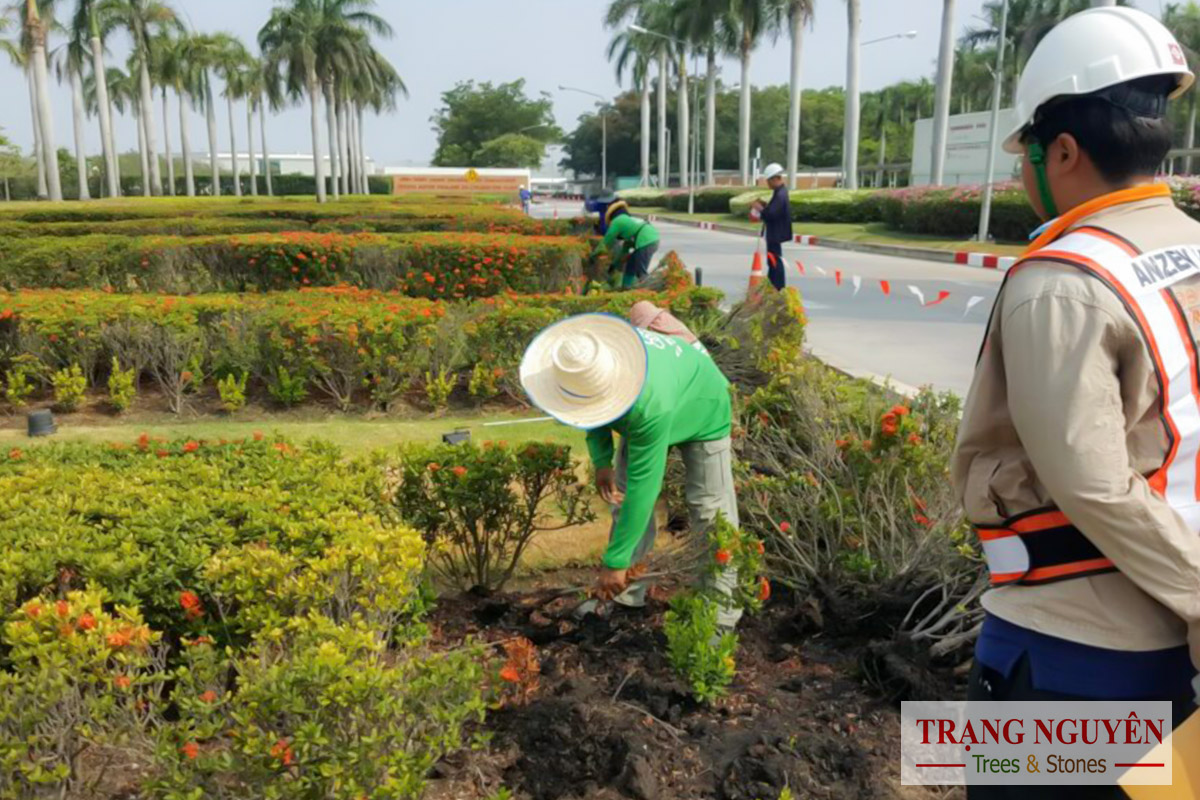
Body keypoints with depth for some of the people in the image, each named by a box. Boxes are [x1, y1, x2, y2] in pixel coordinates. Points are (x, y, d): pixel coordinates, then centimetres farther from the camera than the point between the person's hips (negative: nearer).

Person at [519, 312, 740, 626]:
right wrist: (601, 459, -16)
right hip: (639, 414, 6)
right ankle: (624, 593, 14)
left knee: (711, 512, -8)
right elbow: (591, 411, -5)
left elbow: (643, 485, -42)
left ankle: (720, 609, 4)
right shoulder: (583, 363, -31)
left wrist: (615, 562, -35)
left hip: (701, 414, -6)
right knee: (623, 497, 2)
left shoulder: (652, 405, -49)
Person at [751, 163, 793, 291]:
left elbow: (771, 214, -27)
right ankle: (772, 287, 29)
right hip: (773, 233, 11)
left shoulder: (780, 194, -22)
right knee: (773, 260, 19)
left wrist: (759, 208, -15)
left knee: (775, 261, -5)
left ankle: (779, 289, 0)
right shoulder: (780, 192, 11)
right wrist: (764, 206, 5)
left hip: (775, 234, -11)